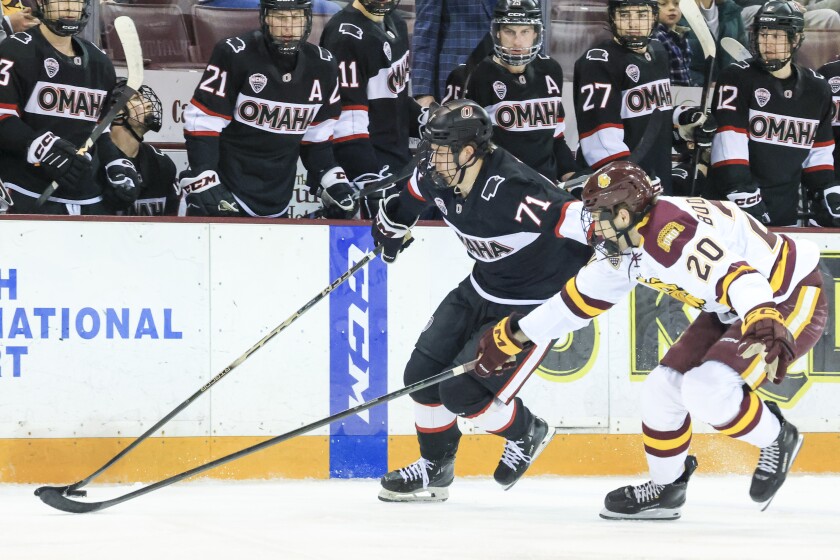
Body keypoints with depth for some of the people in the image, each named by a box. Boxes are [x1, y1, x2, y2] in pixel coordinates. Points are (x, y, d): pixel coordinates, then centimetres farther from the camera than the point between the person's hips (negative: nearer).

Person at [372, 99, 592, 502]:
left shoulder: (511, 193, -35)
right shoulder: (438, 175, -9)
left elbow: (581, 220, -38)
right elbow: (414, 193, 16)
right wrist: (392, 223, 31)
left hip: (534, 303, -8)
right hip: (481, 288, 8)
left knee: (462, 392, -14)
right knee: (423, 374, 4)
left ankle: (526, 433, 17)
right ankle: (435, 470, 24)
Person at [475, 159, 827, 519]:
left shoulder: (671, 234, -30)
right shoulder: (625, 247, 1)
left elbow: (735, 274, -43)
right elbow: (580, 297, 13)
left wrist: (764, 322, -60)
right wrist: (513, 336, 17)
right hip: (730, 312, 10)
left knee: (706, 389, -24)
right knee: (664, 387, 5)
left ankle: (777, 440, 2)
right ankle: (665, 489, 24)